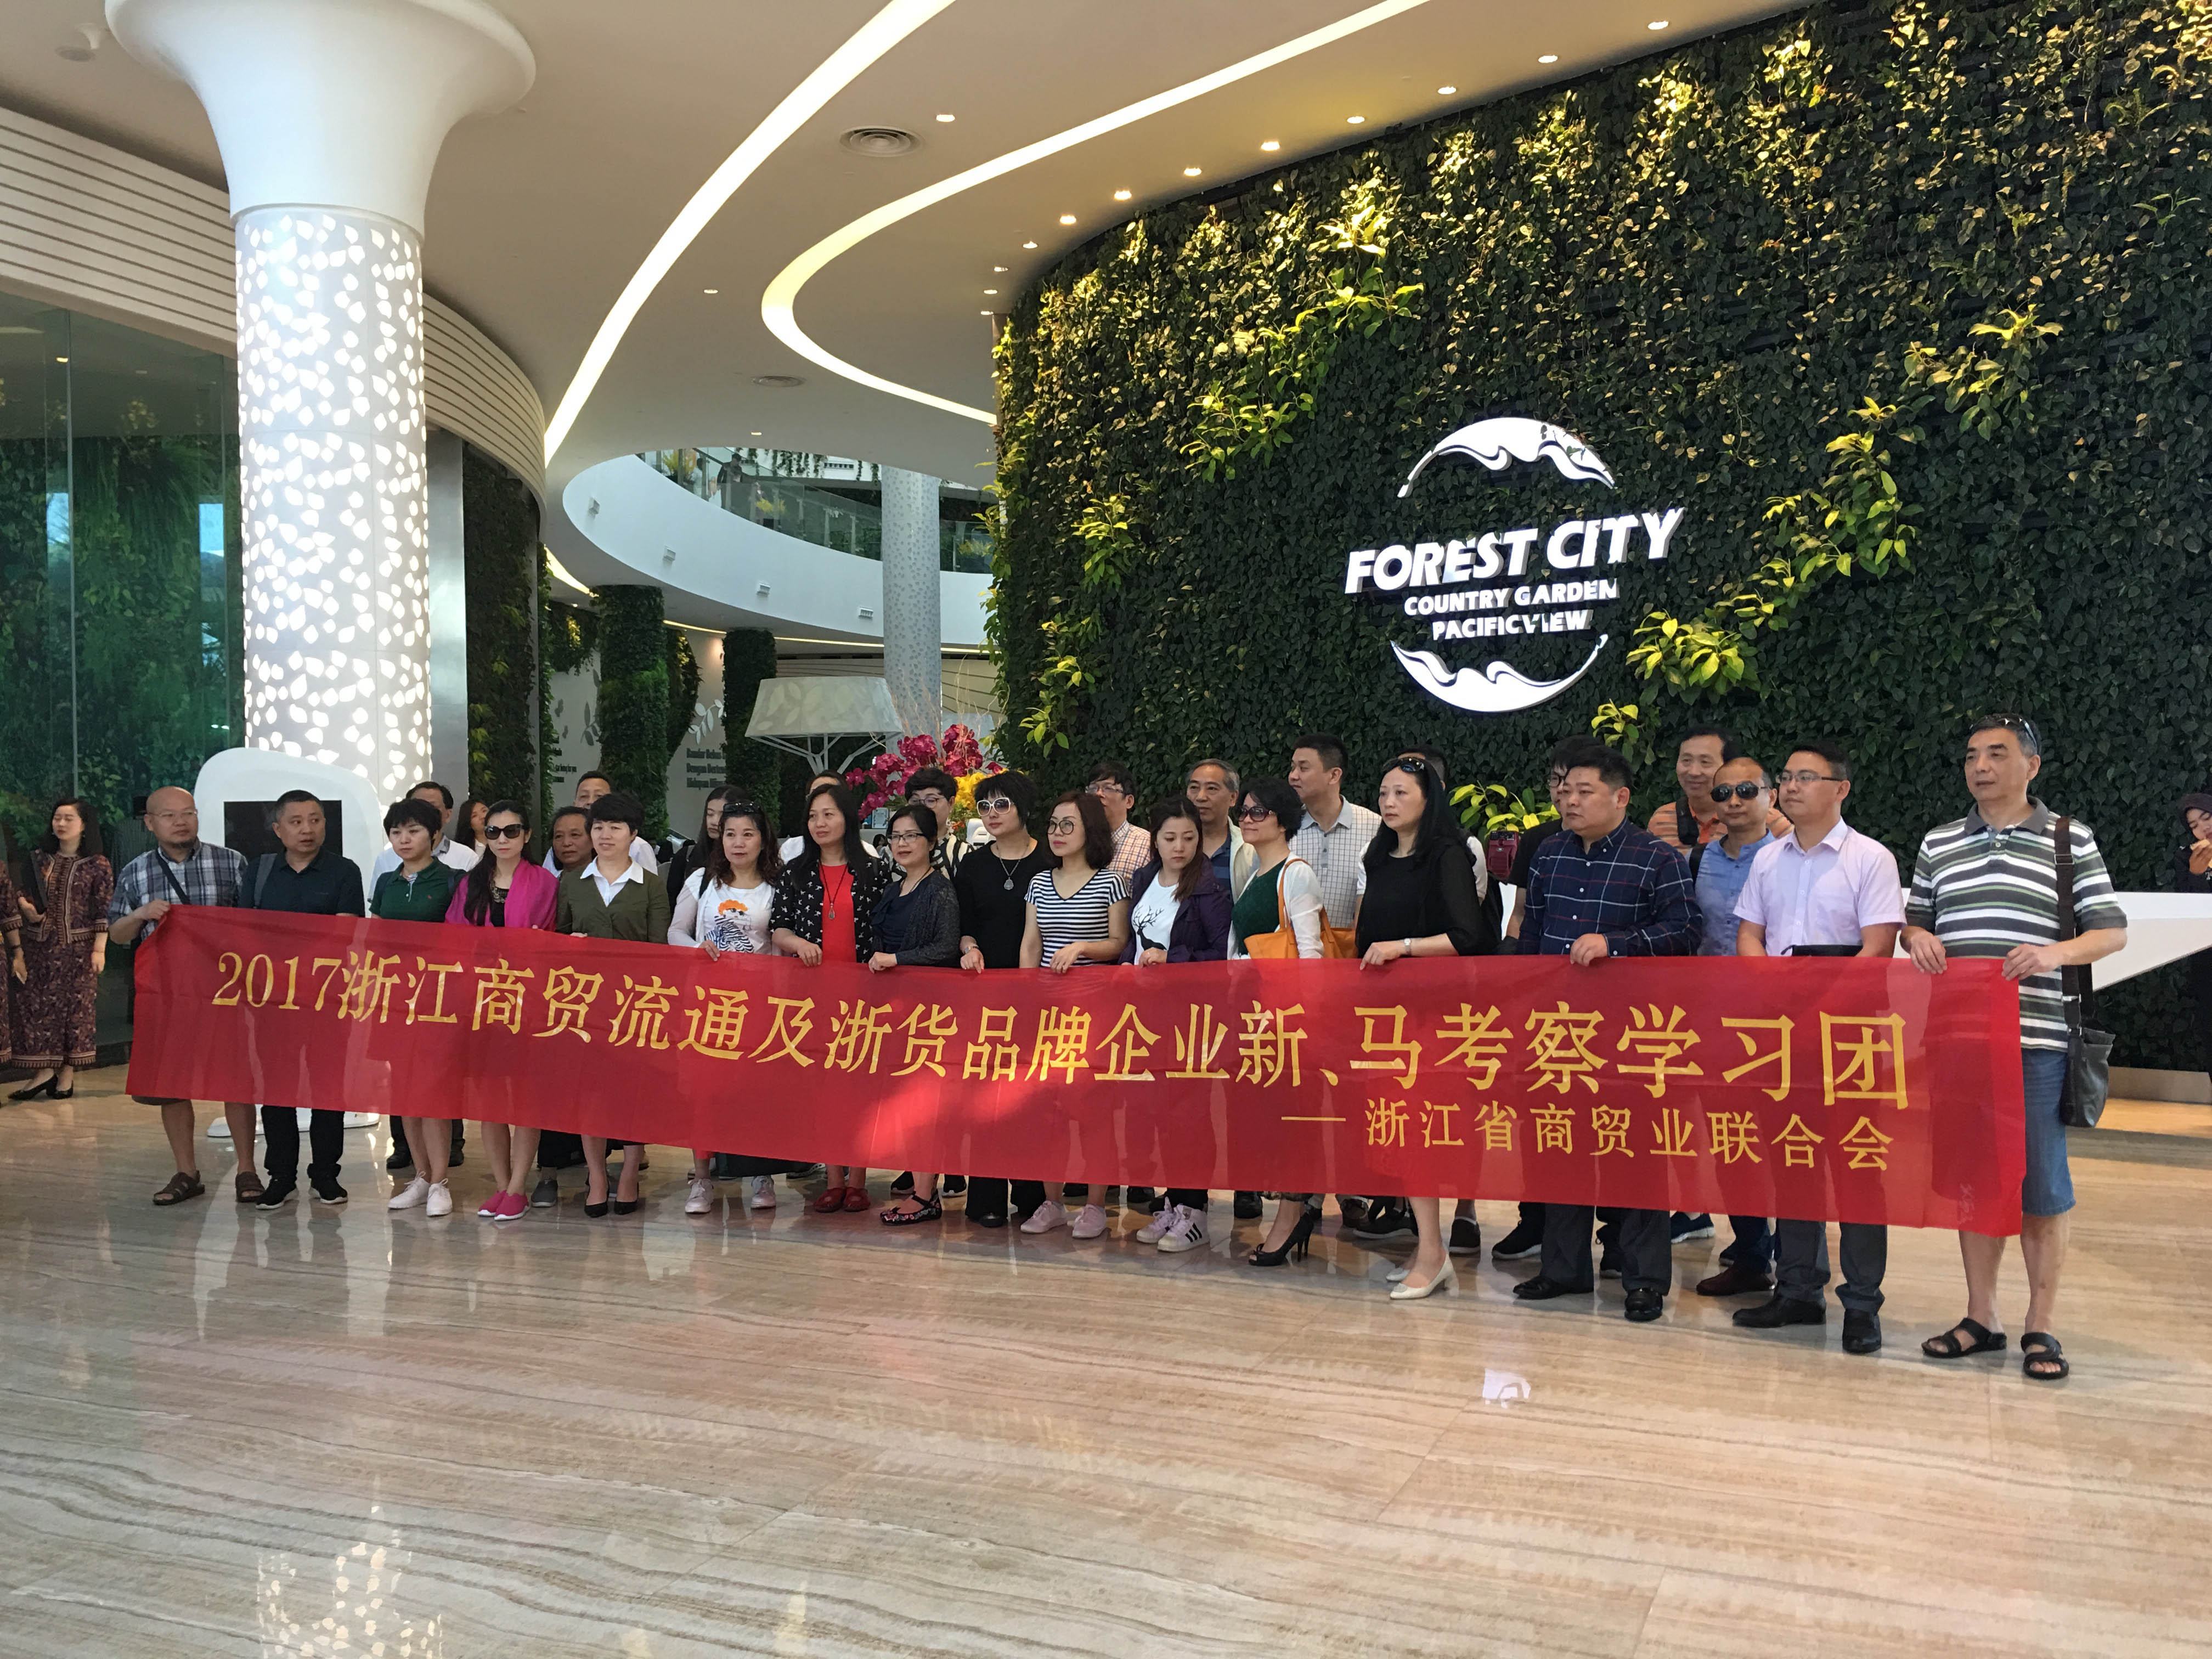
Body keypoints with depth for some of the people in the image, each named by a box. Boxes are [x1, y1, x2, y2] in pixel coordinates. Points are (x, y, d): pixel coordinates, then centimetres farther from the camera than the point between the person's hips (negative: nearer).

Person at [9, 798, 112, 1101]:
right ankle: (46, 1070, 10)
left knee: (76, 1005, 1)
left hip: (78, 946, -3)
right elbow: (20, 892, 16)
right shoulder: (39, 857, 9)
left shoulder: (97, 865, -2)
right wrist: (25, 907, -7)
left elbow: (104, 911, -4)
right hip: (39, 944, 4)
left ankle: (68, 1072, 10)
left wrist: (99, 948, -9)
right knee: (36, 1005, 2)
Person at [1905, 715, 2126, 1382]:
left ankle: (2041, 1328, 14)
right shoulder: (1938, 843, 12)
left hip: (2036, 1039, -3)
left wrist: (2057, 953, -18)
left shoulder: (2070, 839, 3)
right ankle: (1980, 1318, 21)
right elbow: (1914, 920, 20)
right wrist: (1918, 938, -3)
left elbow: (2112, 931, 1)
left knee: (2041, 1185, 2)